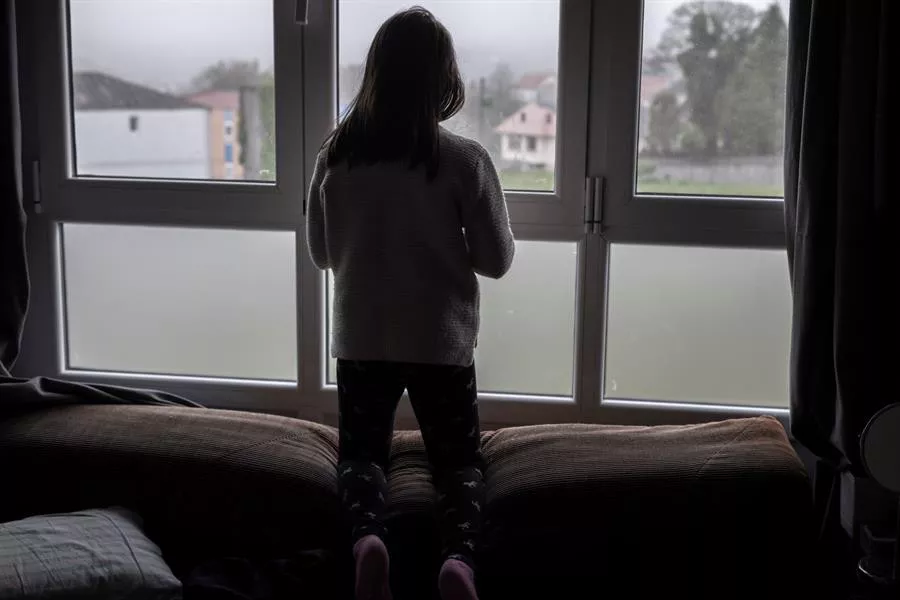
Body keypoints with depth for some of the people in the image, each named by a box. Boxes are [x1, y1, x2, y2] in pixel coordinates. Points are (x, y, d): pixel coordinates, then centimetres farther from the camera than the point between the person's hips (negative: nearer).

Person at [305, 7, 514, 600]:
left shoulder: (337, 154, -5)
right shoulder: (464, 159, -13)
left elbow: (322, 252, 6)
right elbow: (496, 259, -6)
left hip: (362, 338, 2)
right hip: (441, 341, -1)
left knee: (363, 450, 13)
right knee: (459, 456, 11)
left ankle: (367, 535, -17)